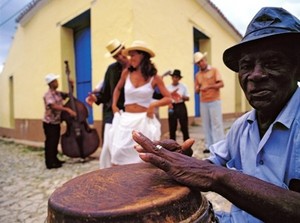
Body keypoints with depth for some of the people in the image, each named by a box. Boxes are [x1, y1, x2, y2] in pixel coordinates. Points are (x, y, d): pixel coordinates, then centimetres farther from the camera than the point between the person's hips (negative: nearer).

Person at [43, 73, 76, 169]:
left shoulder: (58, 93, 7)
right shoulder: (48, 95, -18)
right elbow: (54, 106, -32)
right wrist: (67, 109, -40)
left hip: (57, 122, 8)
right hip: (49, 123, -8)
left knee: (55, 142, 16)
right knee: (50, 143, -1)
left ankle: (55, 160, 29)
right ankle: (50, 163, 8)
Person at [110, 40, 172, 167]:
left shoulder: (154, 77, -5)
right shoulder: (126, 73, 2)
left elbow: (168, 98, -2)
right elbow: (118, 89, 21)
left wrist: (153, 104, -18)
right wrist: (114, 105, 11)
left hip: (144, 120, -2)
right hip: (126, 119, 2)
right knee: (118, 153, -2)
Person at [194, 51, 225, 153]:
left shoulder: (214, 70, 1)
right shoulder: (197, 75, 12)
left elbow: (221, 84, -6)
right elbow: (196, 90, 12)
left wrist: (209, 87, -17)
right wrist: (198, 88, -11)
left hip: (214, 101, -4)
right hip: (203, 103, 4)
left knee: (216, 124, -4)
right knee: (206, 125, 5)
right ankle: (209, 146, 11)